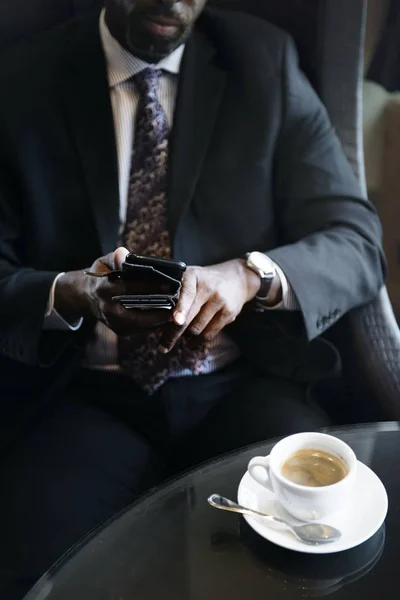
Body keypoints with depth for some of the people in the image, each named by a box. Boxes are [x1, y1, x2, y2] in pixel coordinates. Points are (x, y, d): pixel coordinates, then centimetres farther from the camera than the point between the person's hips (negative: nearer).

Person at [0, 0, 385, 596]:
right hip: (88, 396, 0)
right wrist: (67, 294, -21)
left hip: (242, 388, 1)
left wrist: (251, 275, -21)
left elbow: (359, 244, -1)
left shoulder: (265, 63, 3)